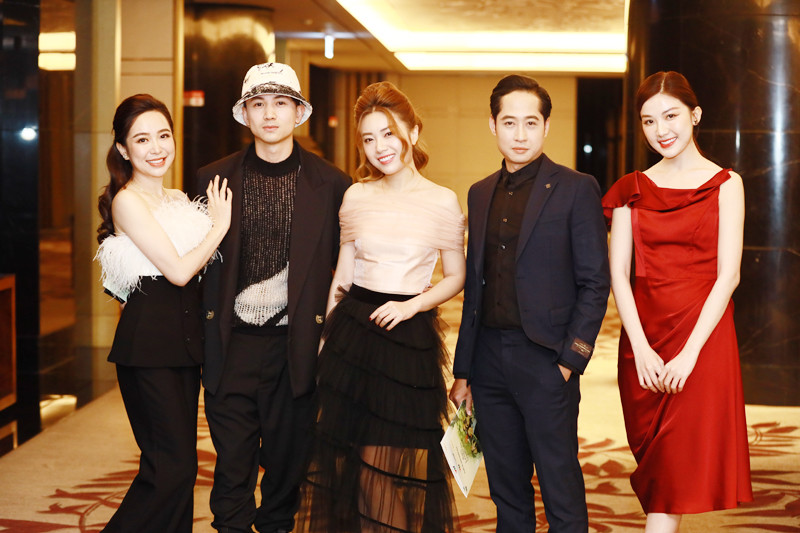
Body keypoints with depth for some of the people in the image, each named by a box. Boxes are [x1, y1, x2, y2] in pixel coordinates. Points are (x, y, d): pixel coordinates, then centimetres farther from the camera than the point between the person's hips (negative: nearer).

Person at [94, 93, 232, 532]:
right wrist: (220, 224, -4)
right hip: (148, 341, -8)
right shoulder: (128, 200, -9)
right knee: (173, 465, -10)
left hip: (183, 339, 8)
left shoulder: (177, 199, 15)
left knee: (178, 461, 9)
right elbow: (178, 270, -14)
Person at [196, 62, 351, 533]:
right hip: (232, 341, 1)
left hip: (295, 345, 0)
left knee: (288, 458, 10)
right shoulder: (214, 180, 5)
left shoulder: (331, 185, 2)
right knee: (232, 463, 4)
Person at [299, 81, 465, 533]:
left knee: (404, 458, 4)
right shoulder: (355, 197, 5)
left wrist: (411, 306, -13)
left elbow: (456, 278, 2)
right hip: (352, 330, 3)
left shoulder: (443, 201, -4)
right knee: (349, 452, 9)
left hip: (410, 337, -3)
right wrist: (324, 332, 13)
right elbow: (343, 274, 13)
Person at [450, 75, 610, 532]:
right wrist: (463, 370, 13)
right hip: (490, 356, 5)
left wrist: (571, 359, -12)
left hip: (545, 358, -5)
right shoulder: (481, 194, 14)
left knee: (561, 491, -1)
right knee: (507, 494, 13)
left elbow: (594, 283, -4)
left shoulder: (576, 190, -3)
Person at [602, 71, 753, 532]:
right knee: (655, 461, 8)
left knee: (679, 466, -2)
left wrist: (689, 353, -14)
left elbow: (728, 275, -7)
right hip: (643, 342, 3)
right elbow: (618, 274, 2)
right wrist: (642, 348, -10)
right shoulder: (632, 190, 7)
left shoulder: (725, 184, 0)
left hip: (703, 338, -2)